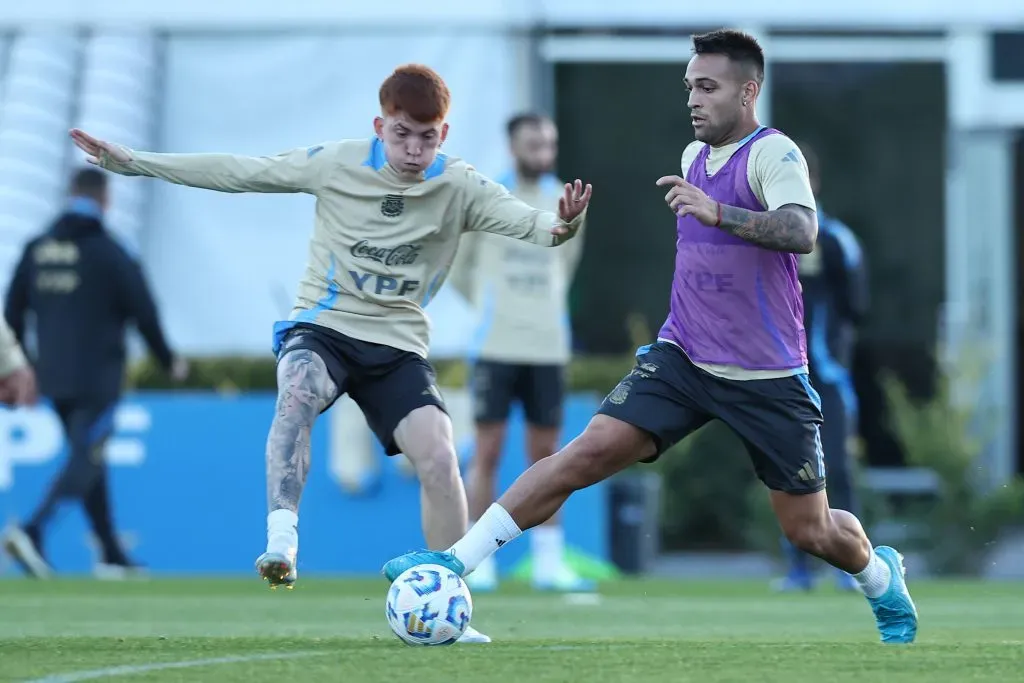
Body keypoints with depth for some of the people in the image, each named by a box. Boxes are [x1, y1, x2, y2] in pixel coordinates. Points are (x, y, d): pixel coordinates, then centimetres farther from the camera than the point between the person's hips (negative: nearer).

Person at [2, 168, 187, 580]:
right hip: (97, 378, -6)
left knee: (87, 460, 16)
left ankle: (112, 554, 20)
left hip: (53, 378, 6)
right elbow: (143, 312, -7)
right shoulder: (108, 252, -9)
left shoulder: (37, 249, 6)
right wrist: (169, 361, 7)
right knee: (85, 462, -8)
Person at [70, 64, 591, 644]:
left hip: (398, 346, 1)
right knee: (299, 389, -36)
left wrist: (560, 225, -45)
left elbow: (522, 219, -19)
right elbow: (236, 172, -1)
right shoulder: (337, 164, -5)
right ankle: (281, 546, -41)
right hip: (322, 327, -1)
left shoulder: (459, 187, -6)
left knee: (439, 458, -19)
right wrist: (130, 162, -2)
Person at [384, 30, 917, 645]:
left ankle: (883, 577, 38)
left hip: (767, 379, -5)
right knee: (587, 454, -15)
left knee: (810, 531, 5)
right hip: (683, 358, 5)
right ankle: (454, 563, -17)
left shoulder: (774, 154, -14)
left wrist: (717, 213, -46)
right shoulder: (694, 156, 10)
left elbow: (802, 232, -34)